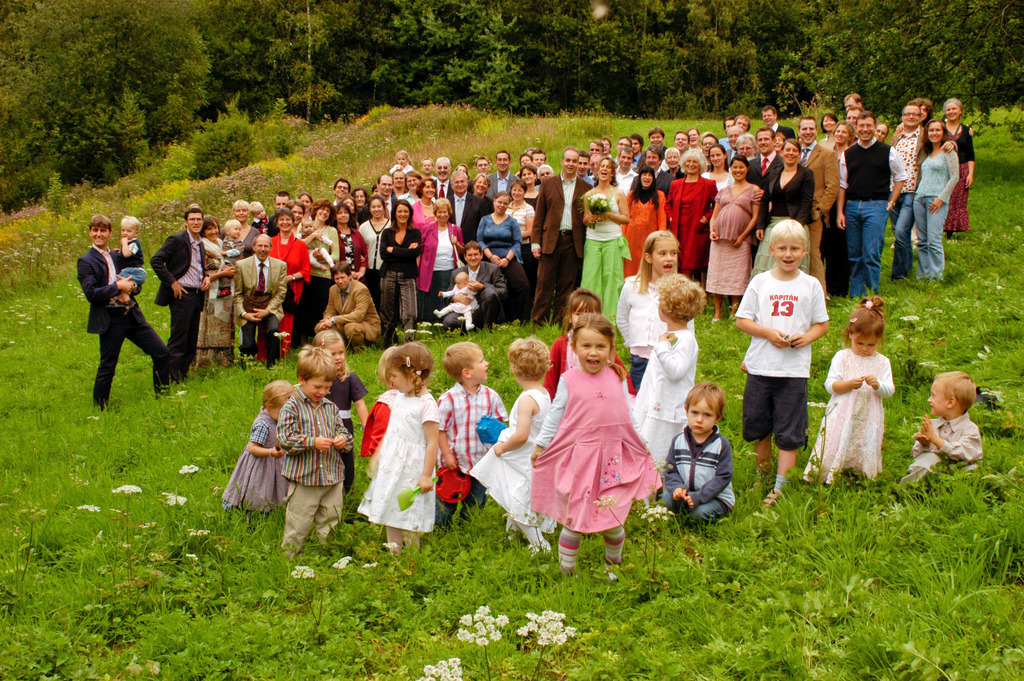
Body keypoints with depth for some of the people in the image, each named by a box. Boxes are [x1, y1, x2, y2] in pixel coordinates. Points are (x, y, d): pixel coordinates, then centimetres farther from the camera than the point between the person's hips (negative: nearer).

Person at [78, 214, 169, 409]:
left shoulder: (117, 256, 16)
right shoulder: (86, 261, -4)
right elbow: (91, 293, -14)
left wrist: (130, 285, 1)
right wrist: (118, 286, -14)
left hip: (132, 315, 6)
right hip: (110, 321, -6)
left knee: (162, 354, 4)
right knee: (107, 367, 0)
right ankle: (99, 408, 15)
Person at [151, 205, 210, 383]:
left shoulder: (200, 243, 15)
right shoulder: (177, 240, -9)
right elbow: (155, 261, -15)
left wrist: (206, 277, 7)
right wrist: (172, 283, -16)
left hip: (197, 294, 8)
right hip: (182, 294, -7)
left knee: (192, 341, 9)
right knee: (178, 340, -5)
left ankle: (183, 376, 17)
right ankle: (172, 380, 0)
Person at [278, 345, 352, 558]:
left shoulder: (331, 408, 8)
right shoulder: (291, 407, -7)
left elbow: (342, 430, 17)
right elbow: (285, 438, -13)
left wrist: (343, 439, -6)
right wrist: (312, 442, -22)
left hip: (333, 477, 5)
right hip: (304, 478, -5)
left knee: (330, 523, 13)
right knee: (298, 525, 2)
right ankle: (289, 556, 16)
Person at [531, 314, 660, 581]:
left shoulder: (617, 378, 5)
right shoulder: (569, 381, -3)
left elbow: (628, 416, 15)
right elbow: (555, 415, 5)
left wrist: (643, 447, 19)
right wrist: (540, 445, 6)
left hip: (613, 458, 2)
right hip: (578, 458, -2)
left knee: (614, 522, 7)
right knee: (574, 521, 2)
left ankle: (613, 564, 31)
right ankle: (566, 570, 18)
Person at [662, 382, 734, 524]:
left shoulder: (722, 445, -10)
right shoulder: (678, 441, 2)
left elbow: (723, 477, -13)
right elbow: (670, 469, 4)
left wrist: (699, 496, -23)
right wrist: (676, 487, -19)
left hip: (717, 497, -3)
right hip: (686, 493, 3)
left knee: (701, 512, -30)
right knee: (667, 499, -22)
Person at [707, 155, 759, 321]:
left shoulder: (753, 190, 5)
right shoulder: (723, 191, 16)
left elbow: (755, 217, -1)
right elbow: (714, 214, 18)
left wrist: (742, 236, -10)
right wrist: (712, 230, -1)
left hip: (739, 240, -3)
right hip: (719, 238, 3)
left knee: (737, 276, -3)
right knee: (717, 273, 1)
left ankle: (734, 312, 5)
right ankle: (717, 312, 8)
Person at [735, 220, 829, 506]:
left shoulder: (811, 285, 2)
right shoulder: (760, 282, 2)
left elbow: (822, 324, 7)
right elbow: (741, 320, 2)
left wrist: (806, 337, -13)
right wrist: (768, 333, -13)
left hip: (794, 368, -1)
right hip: (761, 365, 1)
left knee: (788, 432, 0)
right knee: (757, 425, 12)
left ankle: (781, 486, 7)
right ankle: (762, 473, 32)